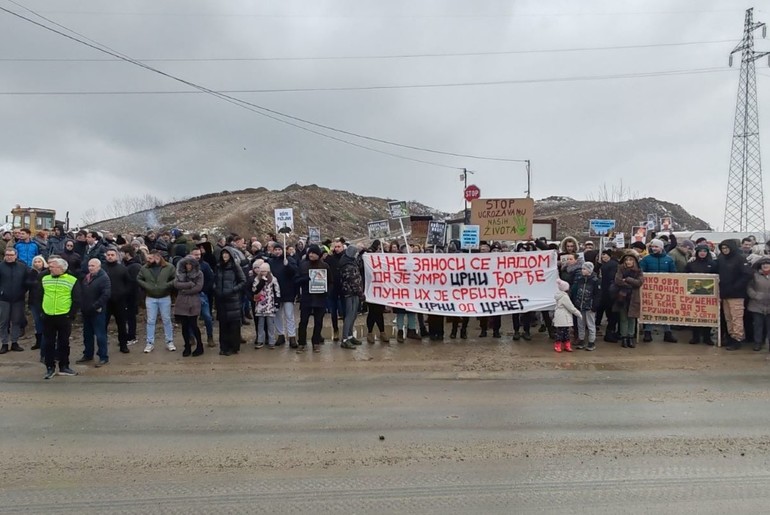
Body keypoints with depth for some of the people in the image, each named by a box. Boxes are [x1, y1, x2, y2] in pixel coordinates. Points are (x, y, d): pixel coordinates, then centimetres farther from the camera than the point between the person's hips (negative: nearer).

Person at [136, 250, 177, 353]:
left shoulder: (169, 267, -9)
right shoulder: (145, 268, -2)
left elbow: (176, 278, -7)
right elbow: (138, 279, 8)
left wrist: (167, 285, -17)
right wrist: (146, 286, -7)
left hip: (165, 298, -1)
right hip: (150, 298, 2)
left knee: (167, 320, 8)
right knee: (150, 321, 6)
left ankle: (169, 342, 18)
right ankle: (150, 343, 16)